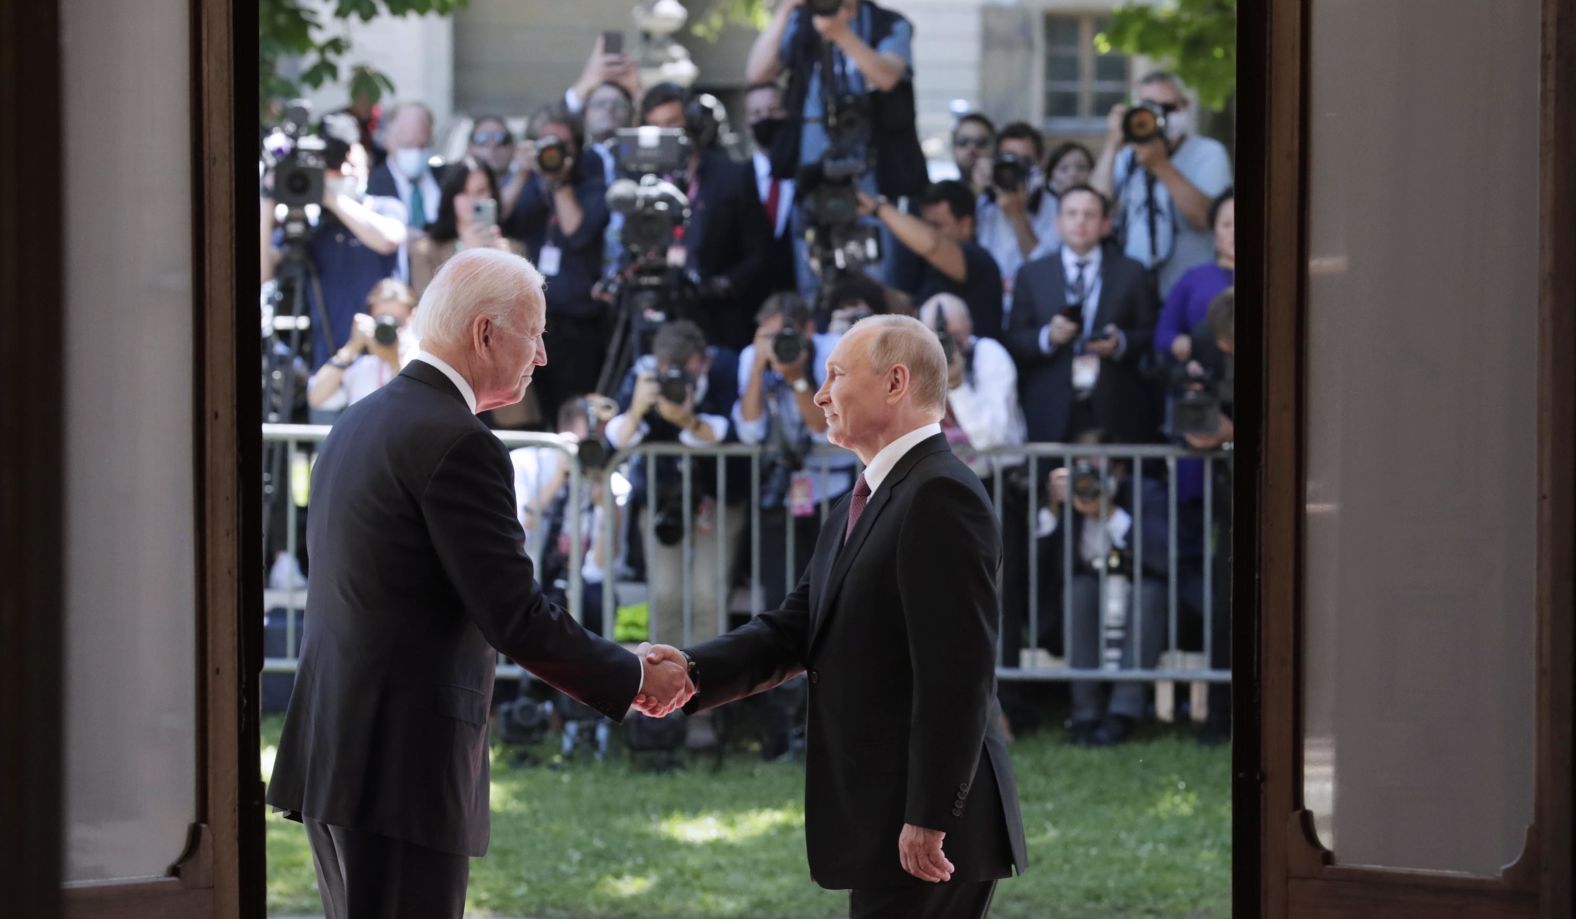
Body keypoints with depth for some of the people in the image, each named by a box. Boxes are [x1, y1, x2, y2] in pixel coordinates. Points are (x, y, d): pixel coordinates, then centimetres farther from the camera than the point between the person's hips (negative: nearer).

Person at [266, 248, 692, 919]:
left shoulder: (359, 423, 15)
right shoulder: (457, 443, -14)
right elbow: (516, 617, -15)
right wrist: (635, 679, -3)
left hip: (330, 752, 10)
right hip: (401, 768, -10)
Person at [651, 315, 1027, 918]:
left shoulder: (941, 495, -15)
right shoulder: (861, 505, 18)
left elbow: (957, 671, -21)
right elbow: (796, 628, 12)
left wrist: (929, 818, -23)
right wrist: (693, 671, -5)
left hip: (925, 830, -10)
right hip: (884, 821, 10)